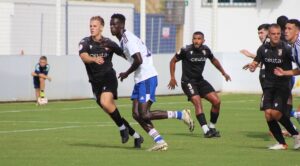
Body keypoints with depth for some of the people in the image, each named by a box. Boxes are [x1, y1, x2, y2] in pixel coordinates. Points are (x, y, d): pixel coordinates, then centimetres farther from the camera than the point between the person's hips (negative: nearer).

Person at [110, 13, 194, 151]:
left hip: (147, 78, -10)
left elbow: (138, 60, -23)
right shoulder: (123, 39, 17)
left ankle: (181, 115, -5)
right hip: (140, 79, 10)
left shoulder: (128, 39, -15)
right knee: (136, 114, 3)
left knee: (144, 115, -14)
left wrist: (127, 73, -10)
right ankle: (160, 142, 3)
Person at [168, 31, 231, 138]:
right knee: (197, 102, -25)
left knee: (216, 101, -4)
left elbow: (213, 60, 21)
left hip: (200, 80, 6)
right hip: (188, 82, -6)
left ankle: (212, 128, 12)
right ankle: (206, 131, -28)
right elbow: (173, 61, -1)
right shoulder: (186, 50, -15)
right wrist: (172, 78, -6)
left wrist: (223, 73, 21)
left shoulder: (205, 50, -1)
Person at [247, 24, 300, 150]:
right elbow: (256, 62, 13)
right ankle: (282, 143, 3)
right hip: (268, 86, 4)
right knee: (268, 113, -9)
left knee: (276, 113, -17)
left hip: (283, 86, -4)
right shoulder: (263, 48, 3)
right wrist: (252, 66, -10)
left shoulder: (286, 48, -12)